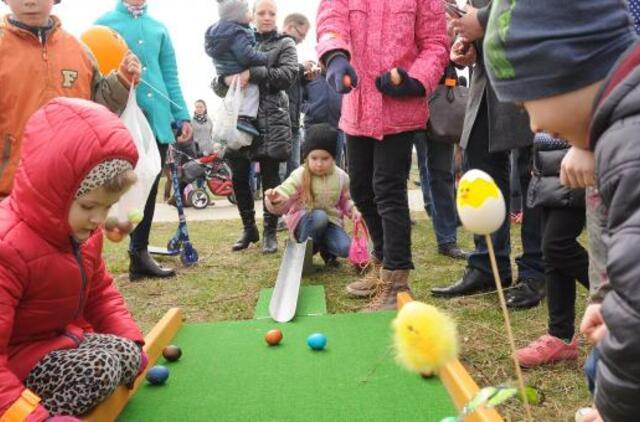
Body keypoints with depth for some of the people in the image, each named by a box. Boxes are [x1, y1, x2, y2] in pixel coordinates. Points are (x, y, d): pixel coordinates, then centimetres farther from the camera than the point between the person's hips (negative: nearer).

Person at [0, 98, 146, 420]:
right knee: (98, 369, -27)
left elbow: (100, 290, 12)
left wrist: (131, 342, -1)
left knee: (126, 353, -8)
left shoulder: (82, 232, -3)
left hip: (63, 337, 9)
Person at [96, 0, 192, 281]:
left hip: (156, 118, 4)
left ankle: (139, 254, 20)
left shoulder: (159, 28, 15)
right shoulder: (104, 23, 5)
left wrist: (182, 115, 9)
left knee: (149, 188, 9)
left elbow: (170, 75, 16)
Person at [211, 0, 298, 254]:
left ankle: (270, 232, 11)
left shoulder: (285, 44, 9)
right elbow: (216, 84, 13)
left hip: (270, 121, -3)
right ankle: (249, 229, 21)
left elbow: (288, 74, -10)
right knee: (239, 178, 5)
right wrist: (226, 80, -11)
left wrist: (253, 74, -19)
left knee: (270, 178, 0)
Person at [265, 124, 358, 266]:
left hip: (331, 221, 3)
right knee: (320, 216, -37)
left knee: (346, 248, -23)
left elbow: (345, 200, 11)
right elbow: (284, 196, -25)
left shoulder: (341, 177, -3)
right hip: (303, 222, -3)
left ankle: (325, 249, 13)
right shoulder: (300, 176, -15)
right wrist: (276, 200, -48)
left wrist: (353, 210, -9)